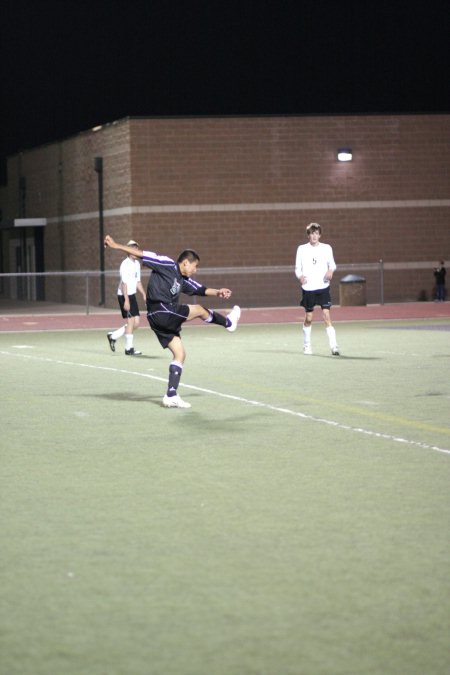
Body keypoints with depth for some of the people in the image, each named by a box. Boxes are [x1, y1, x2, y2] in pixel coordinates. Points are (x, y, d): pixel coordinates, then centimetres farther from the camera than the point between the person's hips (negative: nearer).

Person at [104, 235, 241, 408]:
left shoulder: (184, 281, 19)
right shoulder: (167, 265, -5)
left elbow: (202, 290, 17)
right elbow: (141, 255, -8)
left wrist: (218, 292, -2)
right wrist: (116, 246, -14)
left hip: (166, 320, 10)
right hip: (161, 311, -10)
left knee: (179, 354, 7)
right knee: (199, 310, 3)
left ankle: (171, 395, 6)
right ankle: (228, 322, 30)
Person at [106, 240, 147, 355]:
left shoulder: (137, 264, 13)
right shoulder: (125, 264, -14)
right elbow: (124, 283, -19)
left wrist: (144, 295, 11)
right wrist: (126, 300, -24)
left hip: (132, 295, 9)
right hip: (124, 295, -9)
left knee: (136, 323, 6)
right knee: (130, 321, -8)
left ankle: (113, 336, 18)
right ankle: (129, 349, 0)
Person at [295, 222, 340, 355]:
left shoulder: (327, 248, 4)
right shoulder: (302, 249, 3)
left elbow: (332, 263, 17)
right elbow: (298, 268, 6)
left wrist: (331, 270, -5)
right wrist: (300, 276, -15)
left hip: (323, 286, 0)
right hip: (308, 288, 1)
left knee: (326, 315, -13)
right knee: (308, 318, 7)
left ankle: (333, 346, -14)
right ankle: (306, 345, 25)